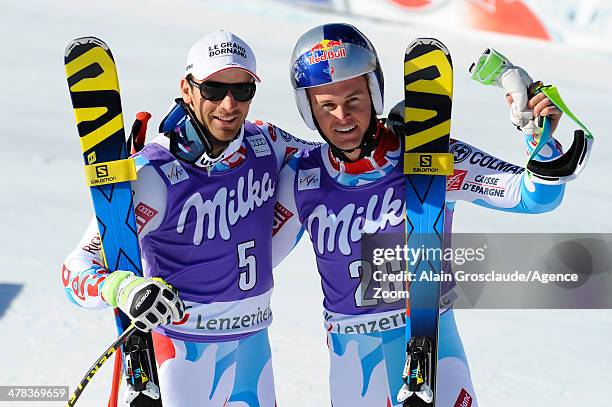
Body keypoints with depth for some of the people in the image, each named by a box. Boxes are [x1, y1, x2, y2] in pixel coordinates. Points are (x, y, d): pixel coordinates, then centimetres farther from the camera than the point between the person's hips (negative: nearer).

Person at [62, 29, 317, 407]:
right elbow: (79, 266, -22)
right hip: (188, 343, -5)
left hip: (254, 336, 5)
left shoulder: (267, 143, -3)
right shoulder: (154, 174, -20)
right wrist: (124, 289, -41)